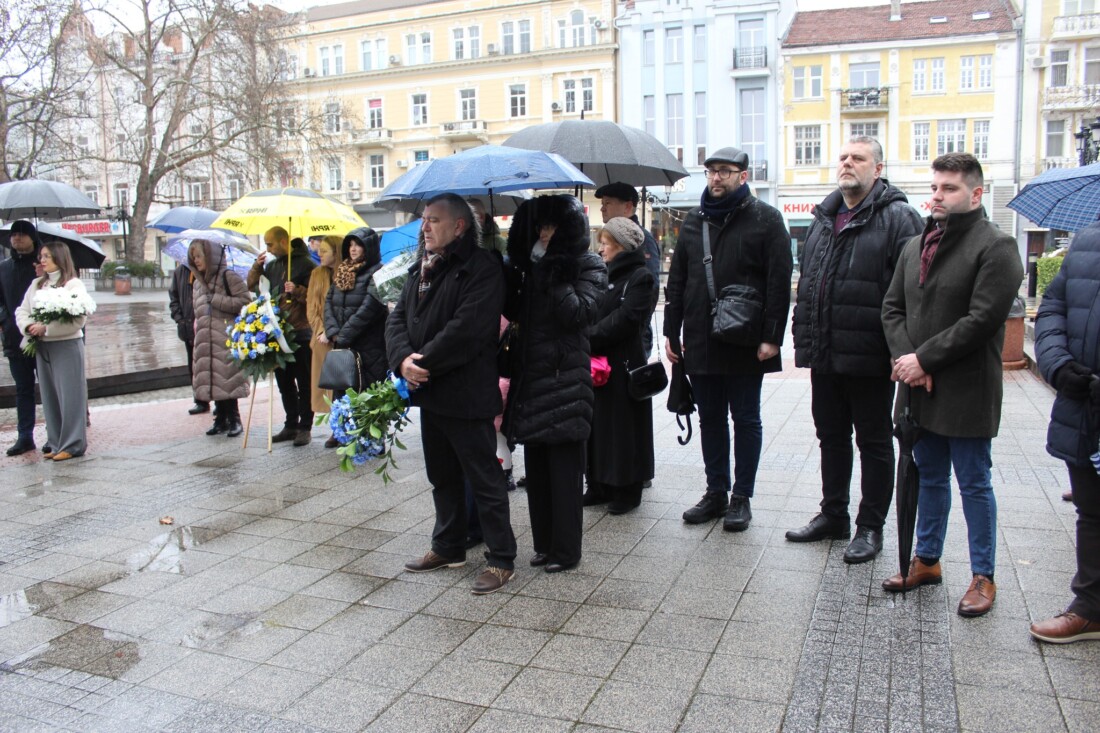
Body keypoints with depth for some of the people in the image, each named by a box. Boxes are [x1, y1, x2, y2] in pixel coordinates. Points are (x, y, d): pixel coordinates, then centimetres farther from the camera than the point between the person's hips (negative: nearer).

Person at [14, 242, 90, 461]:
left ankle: (72, 445, 2)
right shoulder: (36, 284, 14)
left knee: (70, 395, -3)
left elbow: (78, 319, -14)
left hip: (67, 346, -6)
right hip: (41, 347, 6)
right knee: (49, 396, 9)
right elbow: (22, 311, 11)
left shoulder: (74, 284, -5)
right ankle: (55, 444, 16)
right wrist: (28, 326, -10)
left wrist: (45, 328, -18)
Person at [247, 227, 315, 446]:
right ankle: (291, 425, 22)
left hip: (300, 333, -7)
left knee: (304, 383, 1)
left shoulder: (305, 264, -6)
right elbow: (252, 287, 18)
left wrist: (298, 291, -25)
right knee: (284, 381, 12)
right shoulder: (272, 264, 14)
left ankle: (305, 428, 7)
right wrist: (257, 266, 4)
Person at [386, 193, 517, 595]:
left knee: (485, 479, 1)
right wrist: (404, 359, -11)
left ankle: (502, 559, 13)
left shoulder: (482, 268, -14)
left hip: (467, 395, -9)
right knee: (442, 477, 20)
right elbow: (397, 318, 8)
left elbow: (466, 329, -23)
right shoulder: (420, 269, 13)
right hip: (430, 394, 9)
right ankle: (449, 547, 36)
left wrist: (424, 363, -17)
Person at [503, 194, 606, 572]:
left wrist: (555, 274, -16)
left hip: (565, 379, -6)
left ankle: (565, 549, 11)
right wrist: (511, 275, -3)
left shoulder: (589, 267, -2)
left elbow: (579, 313, -16)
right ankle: (543, 543, 24)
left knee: (564, 469, 0)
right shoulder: (531, 265, 13)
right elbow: (515, 312, 11)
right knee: (536, 466, 11)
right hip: (531, 377, 6)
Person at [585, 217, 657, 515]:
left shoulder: (640, 277, -7)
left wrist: (587, 338, -18)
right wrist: (585, 338, -7)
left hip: (623, 365, -7)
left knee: (624, 428, 2)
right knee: (597, 424, 10)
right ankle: (599, 485, 21)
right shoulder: (605, 274, 15)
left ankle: (627, 490, 12)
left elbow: (624, 320, -17)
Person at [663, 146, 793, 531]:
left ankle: (742, 498, 16)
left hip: (745, 344, -5)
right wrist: (671, 331, 7)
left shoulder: (765, 219, -3)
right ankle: (716, 492, 24)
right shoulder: (694, 221, 12)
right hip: (700, 342, 5)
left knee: (746, 420, 7)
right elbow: (676, 280, 13)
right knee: (710, 420, 12)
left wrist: (772, 337, -14)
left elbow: (779, 282, -8)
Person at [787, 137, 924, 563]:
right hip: (825, 354, 7)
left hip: (869, 357, -7)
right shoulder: (823, 219, 14)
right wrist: (804, 337, 14)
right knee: (831, 437, 17)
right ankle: (833, 515, 31)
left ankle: (871, 526, 19)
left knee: (874, 443, 7)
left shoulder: (897, 218, -8)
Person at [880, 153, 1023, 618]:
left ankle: (983, 576, 20)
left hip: (967, 392, -6)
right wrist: (905, 359, -7)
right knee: (929, 478, 18)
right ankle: (927, 560, 32)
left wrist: (923, 358, -17)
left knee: (974, 484, 5)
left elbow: (981, 320, -19)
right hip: (919, 387, 7)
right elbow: (892, 308, 9)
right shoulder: (915, 245, 12)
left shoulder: (995, 247, -10)